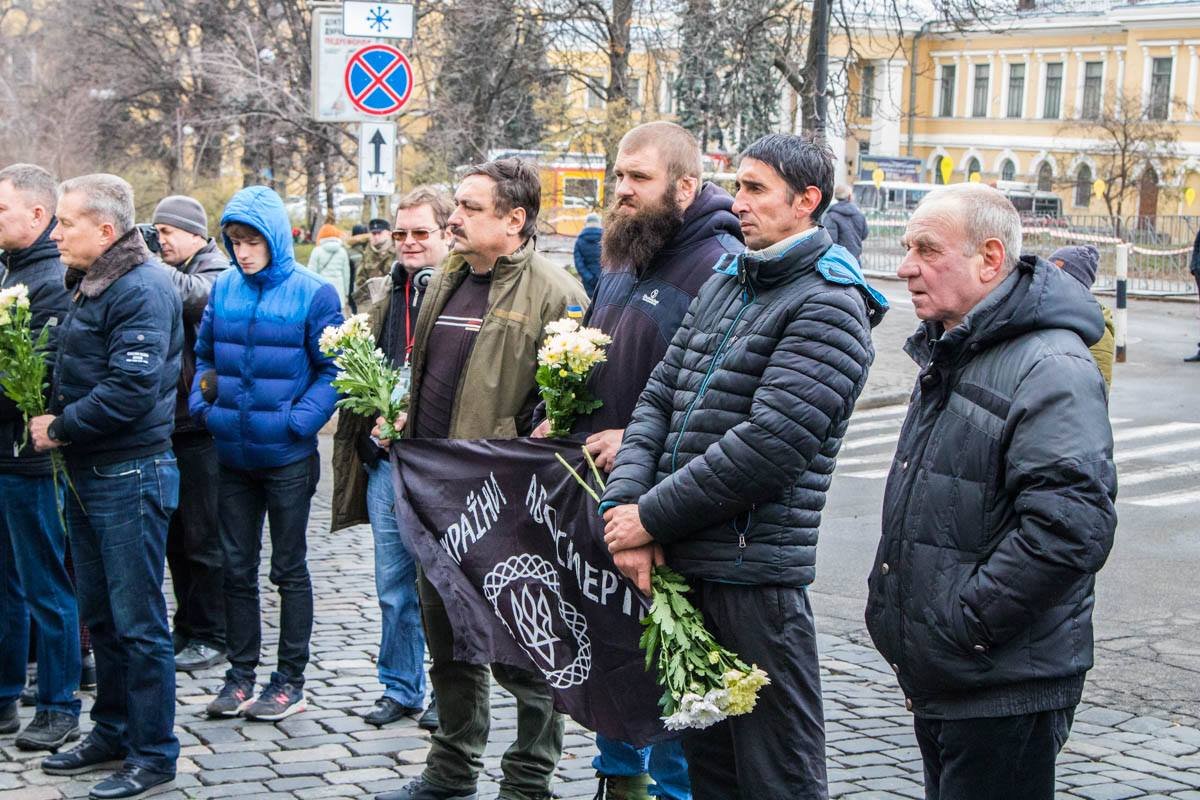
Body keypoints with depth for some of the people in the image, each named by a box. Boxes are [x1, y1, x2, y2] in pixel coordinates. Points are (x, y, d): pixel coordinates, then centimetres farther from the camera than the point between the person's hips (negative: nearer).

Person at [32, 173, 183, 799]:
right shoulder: (87, 284, 14)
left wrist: (60, 429, -14)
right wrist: (53, 418, 3)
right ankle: (112, 733, 29)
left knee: (138, 621, -2)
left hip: (130, 474, -9)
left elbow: (131, 390, -25)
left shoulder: (142, 289, -17)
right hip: (86, 471, 9)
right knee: (100, 613, 17)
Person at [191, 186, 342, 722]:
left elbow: (332, 370, -7)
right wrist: (201, 404, 0)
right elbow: (204, 355, 16)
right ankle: (239, 674, 22)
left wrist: (300, 420, -18)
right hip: (232, 452, 5)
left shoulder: (313, 294, -10)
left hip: (287, 456, -4)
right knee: (236, 566, 11)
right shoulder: (223, 289, 4)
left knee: (289, 568, 6)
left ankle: (291, 681, 15)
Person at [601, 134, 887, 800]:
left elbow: (769, 443, -20)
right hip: (681, 562, 8)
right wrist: (623, 504, -6)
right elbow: (659, 399, 10)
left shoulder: (828, 305, -11)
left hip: (754, 570, -8)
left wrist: (653, 517, -15)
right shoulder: (724, 283, 16)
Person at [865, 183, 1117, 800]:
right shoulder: (949, 356, 14)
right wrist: (891, 599, 15)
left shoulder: (1052, 368, -19)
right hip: (937, 679, 10)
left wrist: (964, 624, -23)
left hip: (1005, 694, -10)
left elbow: (1071, 525, -30)